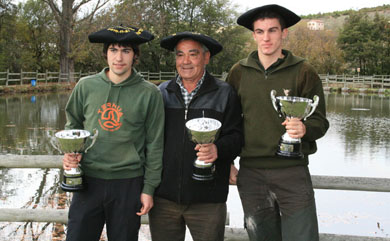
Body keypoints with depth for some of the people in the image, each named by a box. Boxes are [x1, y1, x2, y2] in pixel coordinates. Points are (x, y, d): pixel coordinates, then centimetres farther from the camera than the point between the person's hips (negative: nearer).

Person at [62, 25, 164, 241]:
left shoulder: (149, 93, -4)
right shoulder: (86, 86, 2)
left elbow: (154, 145, 0)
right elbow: (72, 125, 16)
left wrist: (149, 188, -1)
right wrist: (70, 152, -3)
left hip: (128, 184, -1)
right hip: (88, 180, 2)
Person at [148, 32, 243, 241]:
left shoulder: (224, 94, 4)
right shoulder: (162, 92, 10)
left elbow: (236, 136, 0)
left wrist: (218, 149, -22)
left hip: (207, 200, -2)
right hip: (164, 196, 2)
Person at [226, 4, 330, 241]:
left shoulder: (303, 71, -2)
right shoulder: (239, 72, 5)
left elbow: (320, 121, 0)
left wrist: (305, 128, -22)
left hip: (292, 170, -2)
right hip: (251, 171, 2)